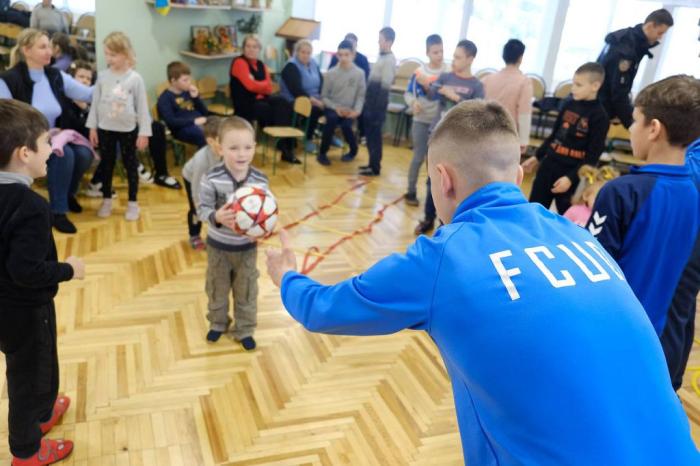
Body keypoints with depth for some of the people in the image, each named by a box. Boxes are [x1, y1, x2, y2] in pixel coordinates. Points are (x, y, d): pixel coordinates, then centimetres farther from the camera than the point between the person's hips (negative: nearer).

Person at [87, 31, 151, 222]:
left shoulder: (135, 78, -8)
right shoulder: (103, 76, 0)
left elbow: (142, 107, -6)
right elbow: (95, 103, 6)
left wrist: (144, 132, -8)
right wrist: (92, 127, 4)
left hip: (128, 130, -2)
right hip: (105, 129, 3)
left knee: (131, 165, 6)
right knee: (107, 165, 12)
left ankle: (133, 203, 18)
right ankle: (106, 200, 26)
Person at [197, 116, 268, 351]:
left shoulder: (260, 180, -15)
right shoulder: (212, 178, -22)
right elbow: (202, 209, -18)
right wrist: (216, 217, -38)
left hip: (247, 247, 1)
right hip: (218, 245, -1)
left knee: (246, 291, 16)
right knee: (217, 288, 21)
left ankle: (244, 330, 36)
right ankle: (218, 323, 46)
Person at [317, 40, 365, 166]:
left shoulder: (359, 73, -3)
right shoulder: (331, 73, -4)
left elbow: (361, 96, -2)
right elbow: (324, 96, 0)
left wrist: (357, 110, -19)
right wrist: (336, 107, -16)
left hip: (349, 110, 0)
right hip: (332, 108, 0)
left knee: (346, 124, -31)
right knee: (332, 118, -34)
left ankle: (353, 150, 2)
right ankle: (322, 152, -16)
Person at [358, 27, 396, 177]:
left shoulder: (389, 60, -14)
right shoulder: (382, 57, 14)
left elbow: (385, 85, -19)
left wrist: (378, 106, -20)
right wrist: (368, 100, 16)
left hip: (378, 102, -9)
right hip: (371, 100, 9)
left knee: (374, 135, -3)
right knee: (369, 134, 14)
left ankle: (375, 167, 4)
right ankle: (372, 163, 24)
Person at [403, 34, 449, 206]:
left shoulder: (448, 73, -6)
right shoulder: (419, 71, -4)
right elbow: (408, 93, 1)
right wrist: (413, 102, -17)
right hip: (421, 121, 0)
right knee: (418, 157, 5)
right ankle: (411, 192, 17)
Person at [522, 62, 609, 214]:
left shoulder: (599, 117, -13)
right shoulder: (568, 104, 4)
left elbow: (593, 155, -14)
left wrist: (571, 177, -21)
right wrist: (537, 157, 18)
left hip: (571, 172, -6)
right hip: (549, 164, 6)